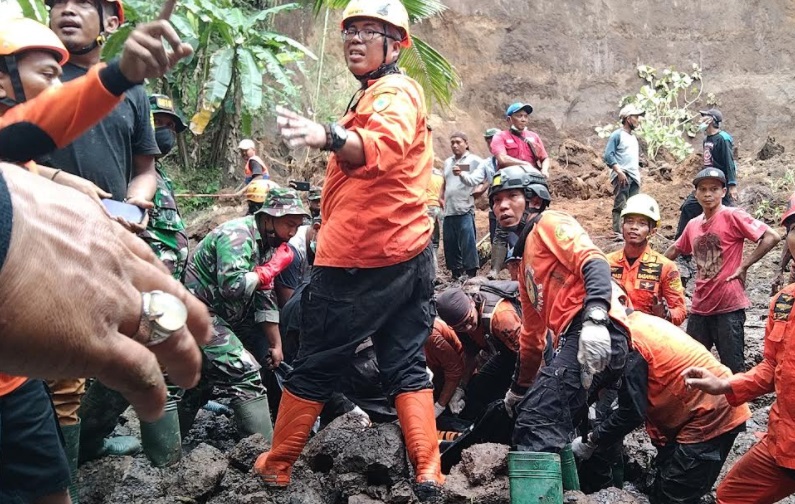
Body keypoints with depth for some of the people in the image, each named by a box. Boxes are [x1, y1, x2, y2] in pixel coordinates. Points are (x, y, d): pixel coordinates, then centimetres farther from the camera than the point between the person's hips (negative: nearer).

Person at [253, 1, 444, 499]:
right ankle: (428, 474, 6)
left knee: (315, 367, 3)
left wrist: (329, 136, -51)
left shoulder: (393, 93, -11)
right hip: (407, 252, 10)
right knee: (406, 367, 9)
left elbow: (383, 145, -33)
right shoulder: (378, 95, 22)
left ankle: (275, 467, 17)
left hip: (360, 259, -9)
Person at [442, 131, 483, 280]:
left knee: (468, 246, -9)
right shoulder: (447, 162, 20)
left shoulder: (474, 161, 2)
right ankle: (456, 275, 16)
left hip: (465, 211, -6)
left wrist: (462, 173, -27)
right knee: (450, 247, 8)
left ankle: (471, 275, -6)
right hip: (448, 212, 6)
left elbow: (476, 180, -12)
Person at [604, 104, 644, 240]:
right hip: (622, 176, -8)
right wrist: (619, 171, -19)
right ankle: (618, 233, -14)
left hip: (634, 177, 8)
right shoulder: (617, 135, -2)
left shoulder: (633, 137, 23)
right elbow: (608, 155, -11)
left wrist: (638, 174, 20)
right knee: (620, 205, -12)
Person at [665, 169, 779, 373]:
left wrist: (743, 266, -14)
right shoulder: (693, 225, 10)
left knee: (733, 368, -1)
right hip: (700, 306, 6)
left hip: (729, 305, -6)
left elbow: (771, 237, -15)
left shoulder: (732, 216, -9)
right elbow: (675, 250, 26)